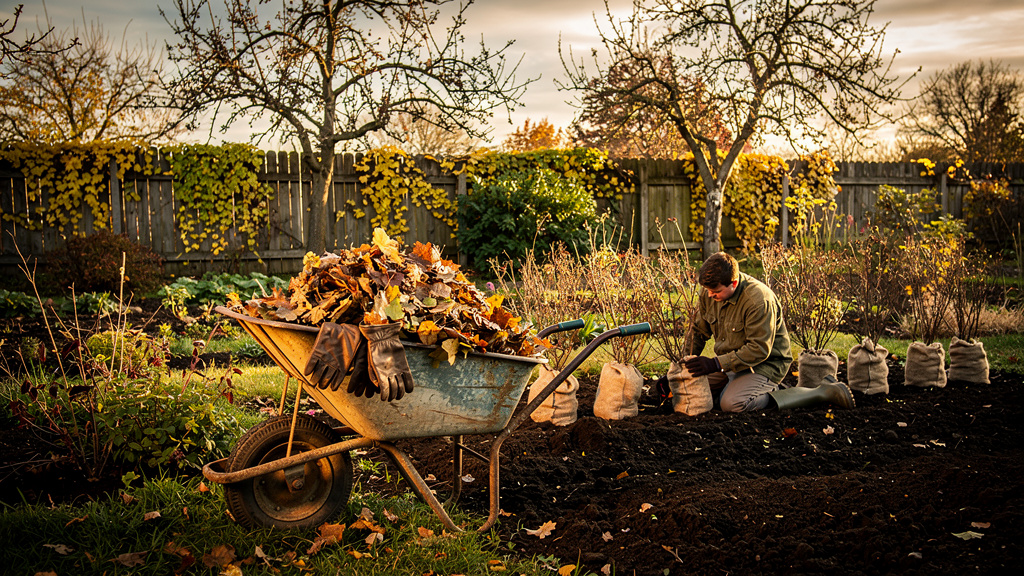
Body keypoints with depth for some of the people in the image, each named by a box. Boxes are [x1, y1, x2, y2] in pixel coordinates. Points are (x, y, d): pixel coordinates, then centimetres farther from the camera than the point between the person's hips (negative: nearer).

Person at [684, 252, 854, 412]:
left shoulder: (759, 300, -27)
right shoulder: (709, 293, -4)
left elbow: (759, 350, -26)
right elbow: (698, 331, 9)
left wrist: (716, 364, -30)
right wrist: (687, 360, -6)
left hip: (766, 363, -7)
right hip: (731, 361, 7)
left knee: (733, 404, -31)